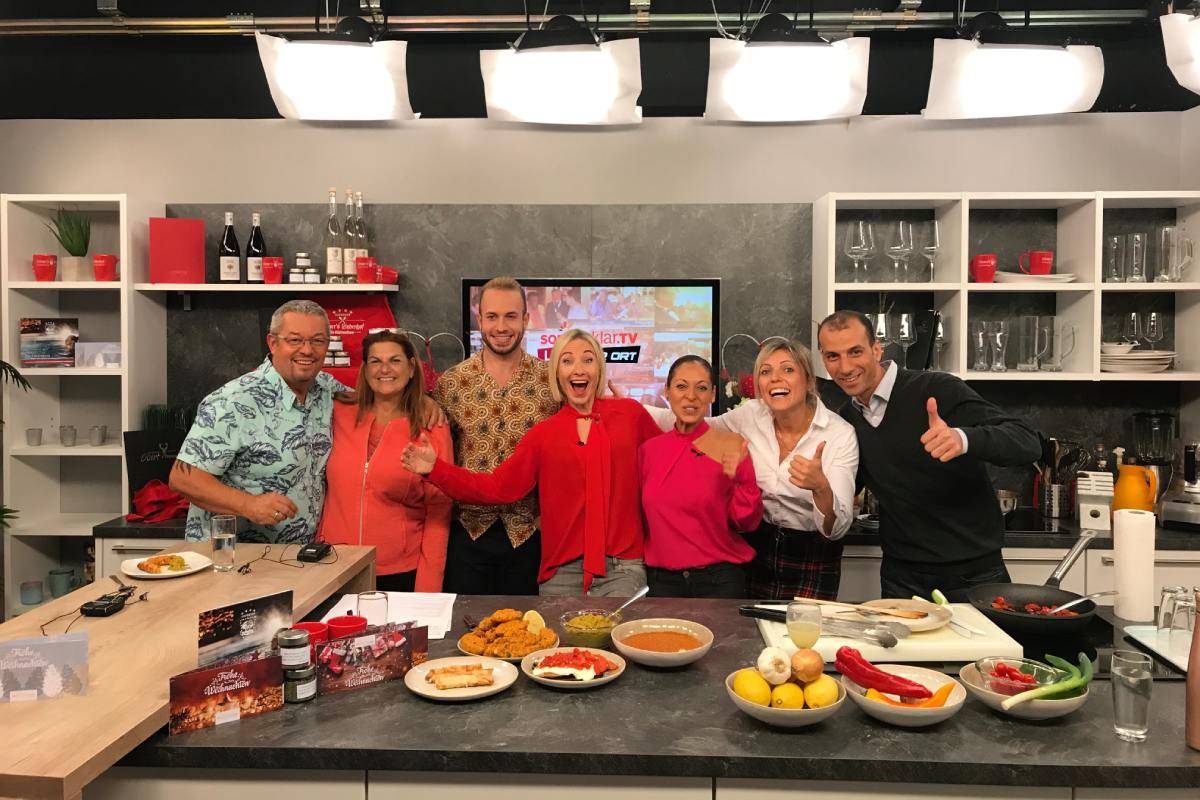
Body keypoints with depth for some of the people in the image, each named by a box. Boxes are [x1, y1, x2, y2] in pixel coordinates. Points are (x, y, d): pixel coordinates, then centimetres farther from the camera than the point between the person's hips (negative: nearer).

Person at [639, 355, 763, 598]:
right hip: (662, 580, 2)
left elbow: (747, 523, -6)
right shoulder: (648, 449, 1)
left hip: (719, 580, -2)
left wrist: (739, 479, -22)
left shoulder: (733, 446, -7)